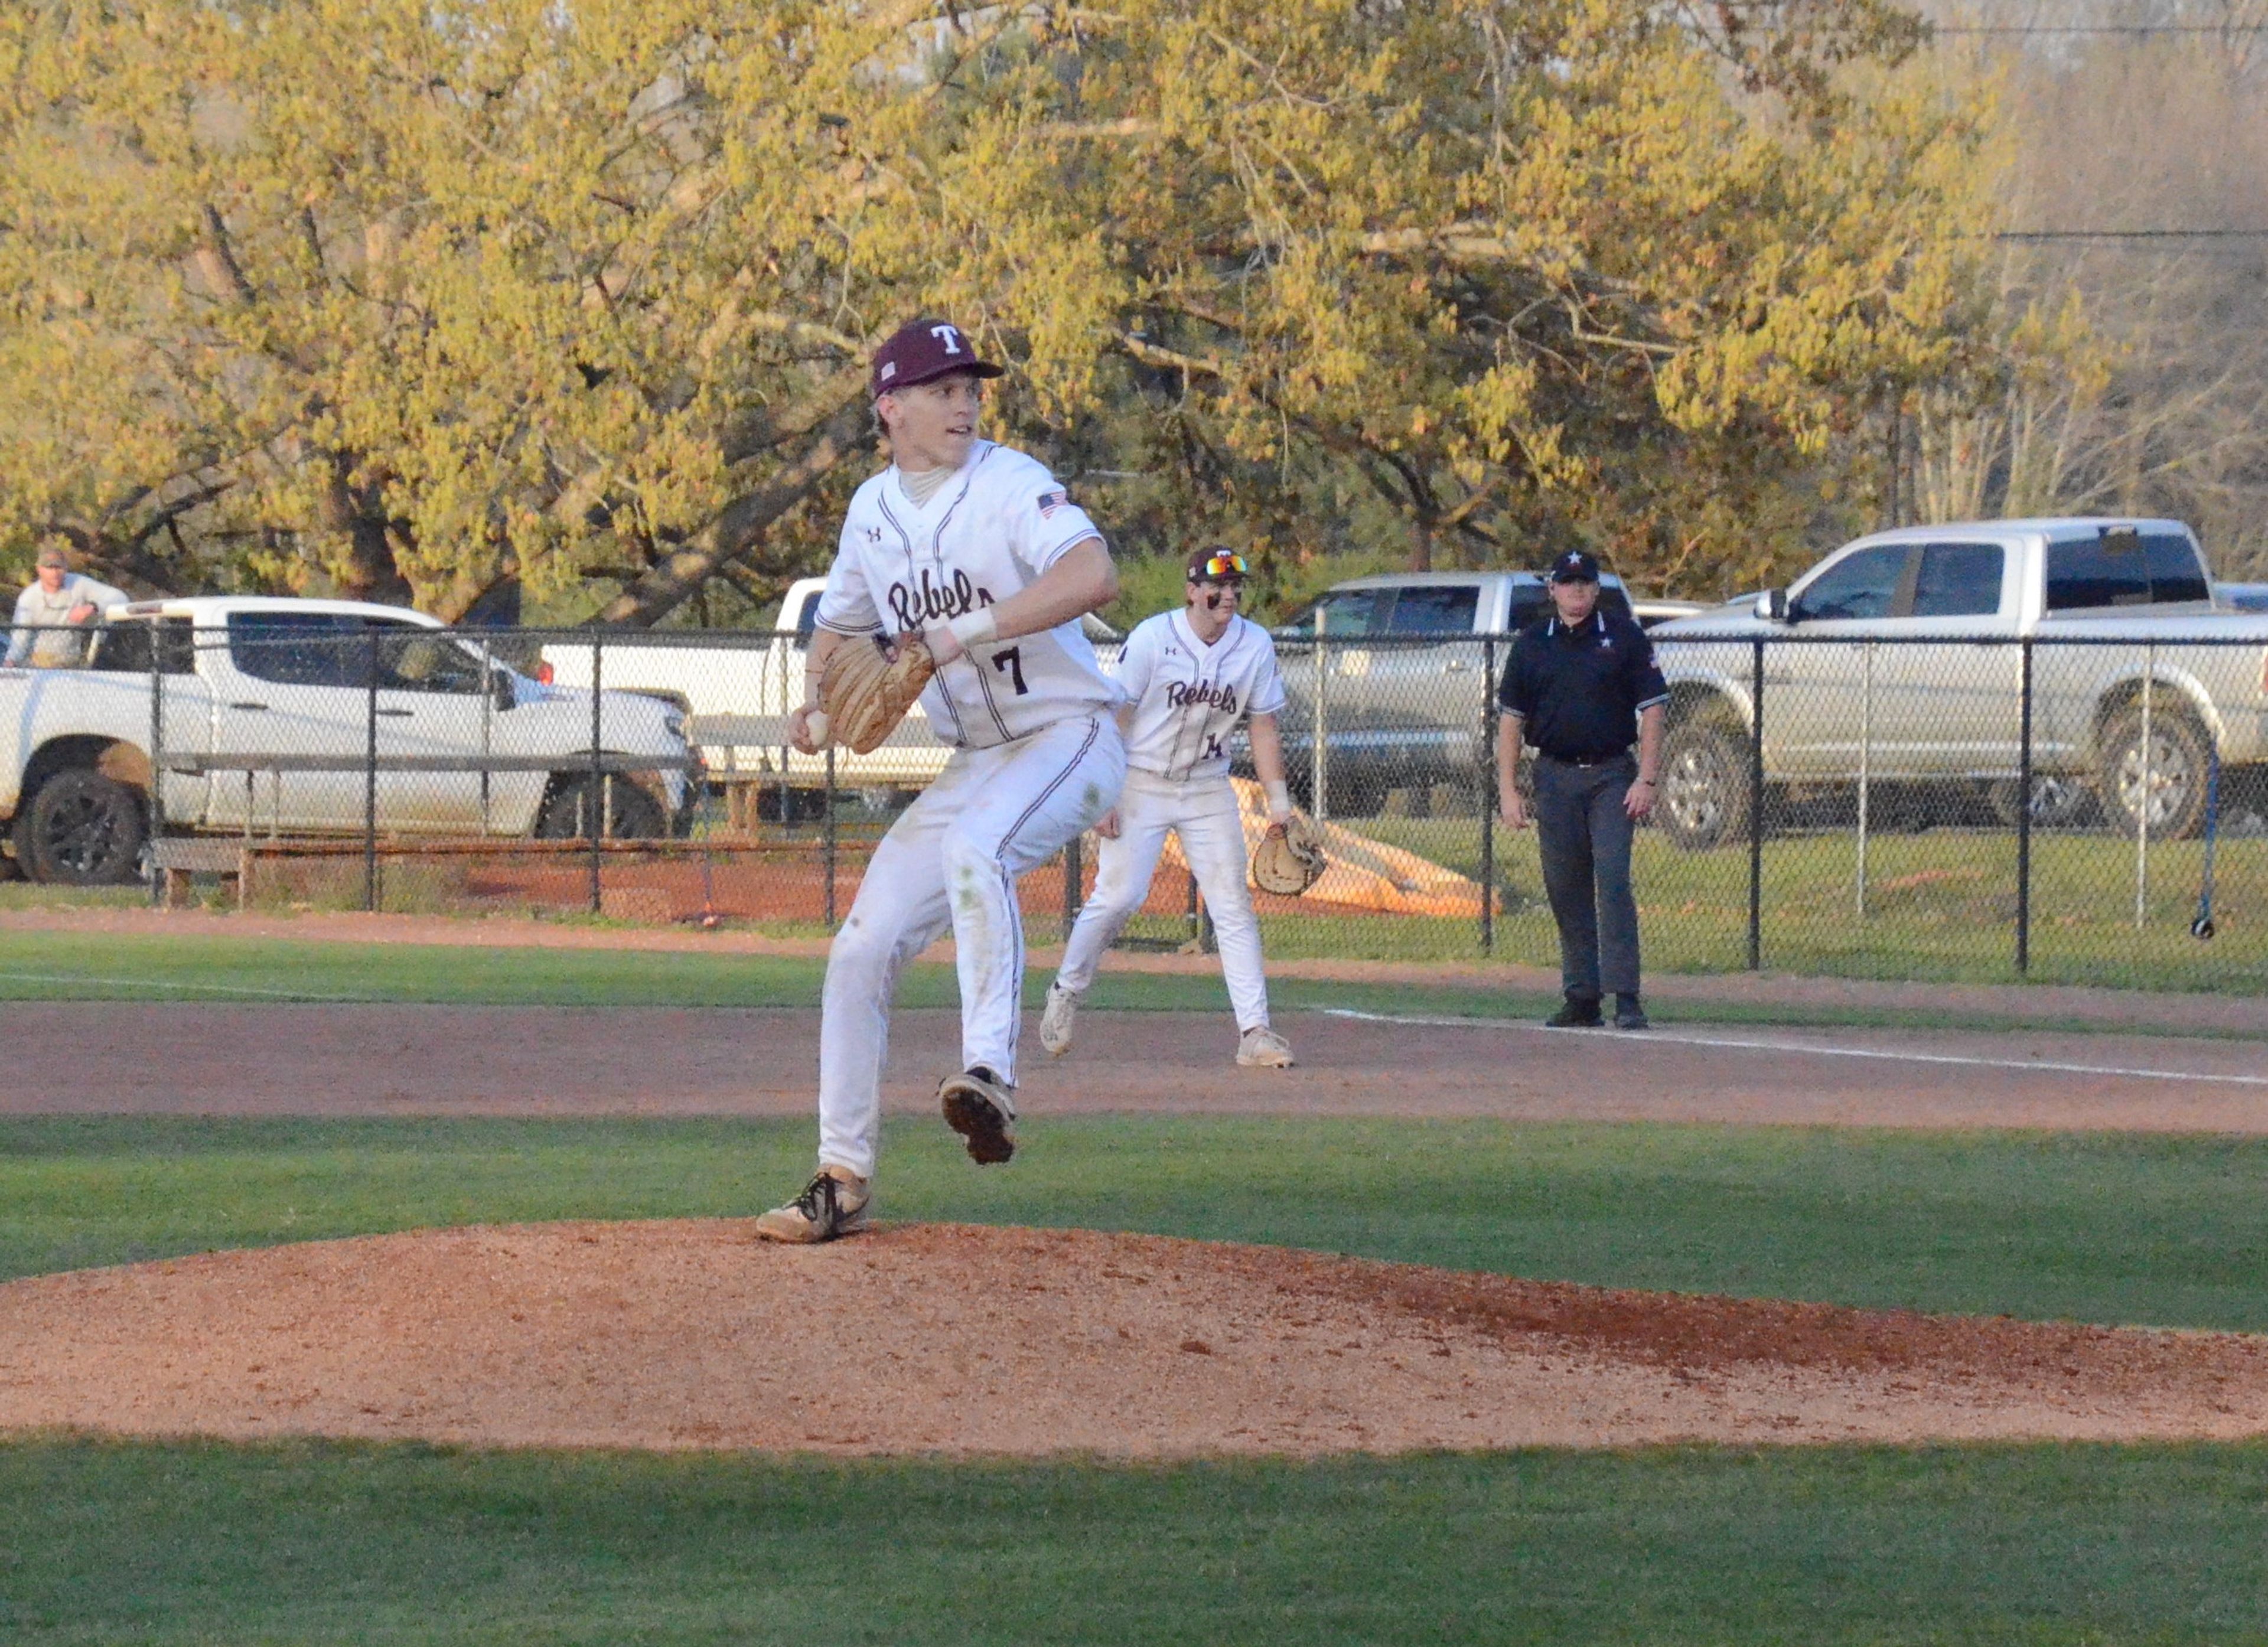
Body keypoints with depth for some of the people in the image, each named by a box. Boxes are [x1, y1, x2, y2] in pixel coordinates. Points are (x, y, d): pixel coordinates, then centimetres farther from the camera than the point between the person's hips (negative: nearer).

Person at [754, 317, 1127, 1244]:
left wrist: (968, 630, -36)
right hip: (973, 765, 7)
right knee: (861, 951, 1)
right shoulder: (872, 510, 7)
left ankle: (989, 1073, -42)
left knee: (973, 848, -38)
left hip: (1068, 742, -7)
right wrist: (814, 706, 2)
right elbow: (841, 628, 23)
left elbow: (1094, 577, -32)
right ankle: (843, 1182, 10)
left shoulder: (1012, 487, -13)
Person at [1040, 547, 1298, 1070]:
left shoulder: (1255, 645, -1)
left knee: (1233, 905, -4)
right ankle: (1067, 993, 13)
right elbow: (1115, 718, -10)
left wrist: (1278, 800, -3)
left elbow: (1263, 728, 5)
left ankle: (1255, 1032, -5)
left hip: (1209, 790, 4)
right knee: (1118, 897, -10)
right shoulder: (1152, 638, -13)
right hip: (1142, 784, -4)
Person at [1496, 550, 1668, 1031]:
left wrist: (1646, 780, -8)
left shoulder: (1624, 638, 3)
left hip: (1611, 776, -3)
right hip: (1555, 776, 3)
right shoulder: (1531, 645, 10)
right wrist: (1508, 790, 3)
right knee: (1566, 888, 4)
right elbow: (1512, 720, 11)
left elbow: (1652, 710, 1)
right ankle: (1581, 997, 10)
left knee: (1612, 879, -13)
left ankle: (1625, 996, -16)